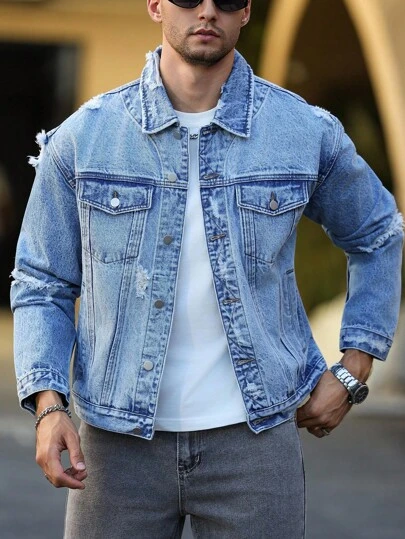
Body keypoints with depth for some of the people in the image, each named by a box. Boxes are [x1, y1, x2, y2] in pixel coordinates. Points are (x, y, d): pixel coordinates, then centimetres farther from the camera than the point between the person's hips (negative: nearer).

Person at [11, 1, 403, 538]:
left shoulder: (309, 134, 0)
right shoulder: (82, 137, -1)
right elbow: (42, 286, 6)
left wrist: (352, 372, 11)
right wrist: (48, 406, -8)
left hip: (254, 434, 0)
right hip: (118, 442, 0)